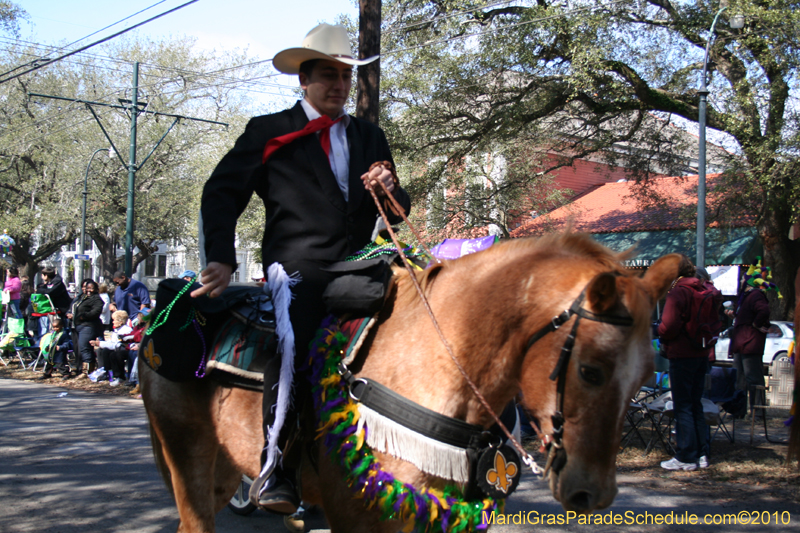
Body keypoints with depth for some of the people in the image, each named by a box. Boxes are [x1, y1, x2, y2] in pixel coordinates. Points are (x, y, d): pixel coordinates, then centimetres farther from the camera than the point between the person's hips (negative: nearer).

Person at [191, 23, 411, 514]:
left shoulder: (370, 137, 22)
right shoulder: (269, 132, 11)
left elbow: (398, 213, 24)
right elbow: (222, 194, 7)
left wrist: (391, 191, -1)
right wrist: (221, 259, -8)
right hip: (298, 267, -4)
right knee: (293, 339, -31)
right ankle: (275, 468, -27)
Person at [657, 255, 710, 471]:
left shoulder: (677, 293, -14)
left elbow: (669, 325, -20)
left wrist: (662, 337, -1)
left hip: (682, 354, -8)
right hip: (702, 354, 8)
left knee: (683, 406, -2)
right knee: (696, 404, 15)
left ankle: (686, 457, 0)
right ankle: (701, 454, 17)